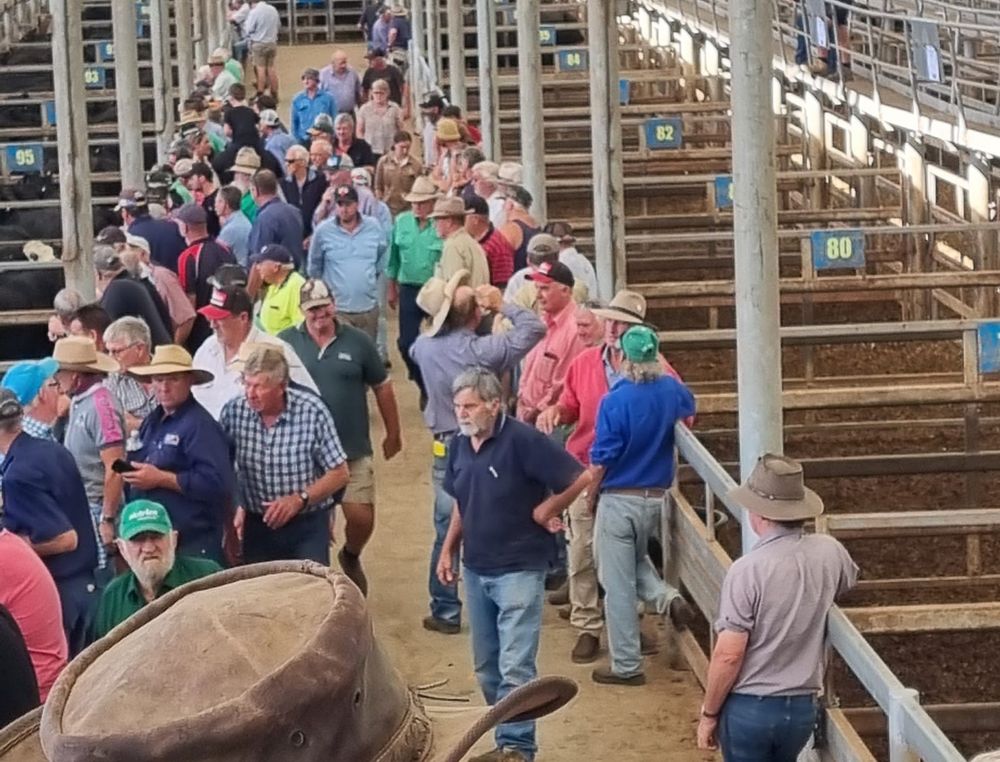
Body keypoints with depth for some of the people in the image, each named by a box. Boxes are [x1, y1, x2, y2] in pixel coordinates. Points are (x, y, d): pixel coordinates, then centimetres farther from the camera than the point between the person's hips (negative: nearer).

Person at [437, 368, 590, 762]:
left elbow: (580, 478, -18)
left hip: (519, 570, -7)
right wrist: (448, 549, 11)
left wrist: (545, 511, -8)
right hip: (475, 570, 8)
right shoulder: (460, 444, 4)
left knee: (515, 666, -10)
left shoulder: (523, 440, -18)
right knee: (486, 668, 14)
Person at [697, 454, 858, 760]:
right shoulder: (829, 552, -3)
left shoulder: (747, 569, -20)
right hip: (802, 707, 5)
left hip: (749, 708, -5)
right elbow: (849, 581, 23)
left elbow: (729, 654, -19)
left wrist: (709, 713, -6)